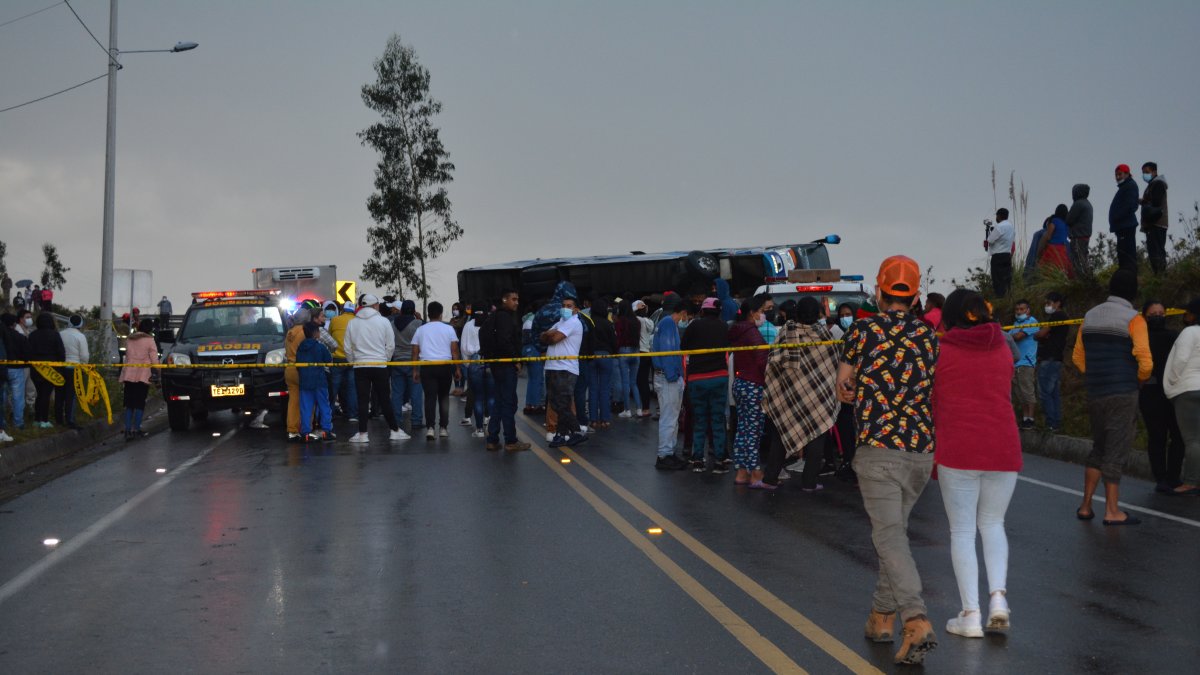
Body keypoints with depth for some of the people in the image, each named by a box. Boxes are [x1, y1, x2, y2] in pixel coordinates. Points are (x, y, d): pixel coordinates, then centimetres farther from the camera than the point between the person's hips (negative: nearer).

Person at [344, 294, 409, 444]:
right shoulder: (383, 321, -3)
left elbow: (347, 348, 4)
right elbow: (390, 345, -1)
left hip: (360, 366, 1)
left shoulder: (352, 323, 3)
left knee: (362, 400, 3)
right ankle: (395, 430, 11)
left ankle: (362, 433, 2)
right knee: (384, 400, 6)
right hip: (379, 365, -1)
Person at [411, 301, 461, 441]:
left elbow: (415, 352, 7)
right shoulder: (448, 329, 4)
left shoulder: (420, 330, 8)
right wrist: (457, 369, 6)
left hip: (427, 366, 0)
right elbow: (455, 351, 1)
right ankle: (443, 428, 12)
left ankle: (430, 428, -15)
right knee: (444, 397, 12)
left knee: (430, 397, -2)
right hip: (445, 366, 0)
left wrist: (415, 370, 11)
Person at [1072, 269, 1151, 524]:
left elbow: (1078, 357, 12)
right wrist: (1141, 379, 3)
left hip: (1095, 394, 6)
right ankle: (1112, 511, 2)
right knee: (1116, 451, -1)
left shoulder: (1090, 316, 9)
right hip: (1122, 395, -6)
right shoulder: (1133, 319, -9)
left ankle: (1085, 506, 16)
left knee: (1098, 448, 16)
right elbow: (1145, 362, -16)